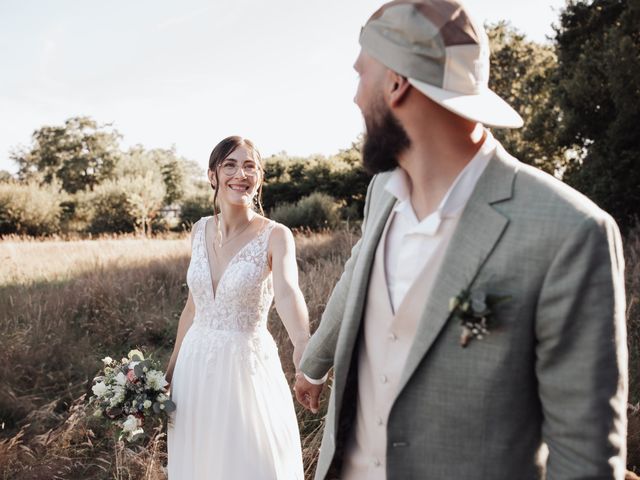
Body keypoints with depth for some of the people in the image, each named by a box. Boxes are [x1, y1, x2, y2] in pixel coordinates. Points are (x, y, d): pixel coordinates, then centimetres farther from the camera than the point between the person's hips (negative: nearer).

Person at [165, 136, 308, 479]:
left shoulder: (275, 236, -13)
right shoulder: (200, 230, 2)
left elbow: (287, 292, -32)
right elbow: (193, 304, 10)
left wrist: (302, 345, -51)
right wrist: (172, 366, 16)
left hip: (246, 365, -5)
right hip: (196, 364, 5)